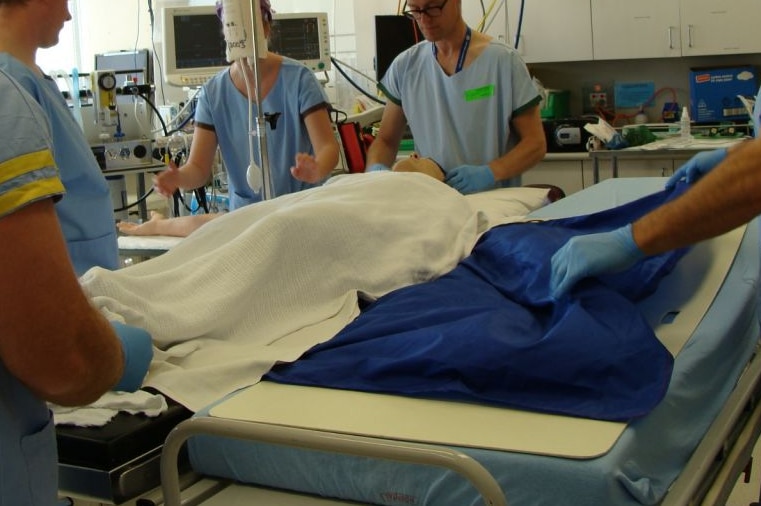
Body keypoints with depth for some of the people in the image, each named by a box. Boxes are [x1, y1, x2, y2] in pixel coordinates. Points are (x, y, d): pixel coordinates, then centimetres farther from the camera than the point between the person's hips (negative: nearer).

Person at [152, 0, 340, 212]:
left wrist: (317, 170, -33)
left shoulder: (298, 79, -6)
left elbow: (327, 146, -11)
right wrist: (179, 177, -25)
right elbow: (199, 167, -2)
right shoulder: (213, 93, 1)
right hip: (247, 212, 2)